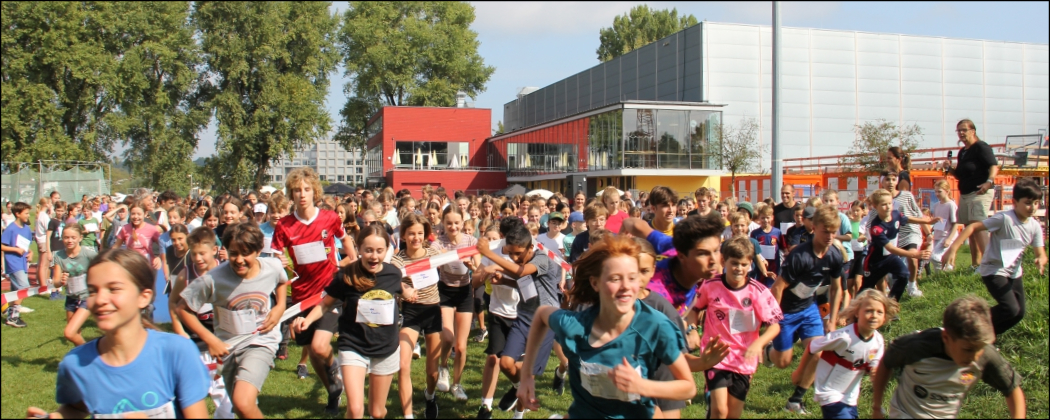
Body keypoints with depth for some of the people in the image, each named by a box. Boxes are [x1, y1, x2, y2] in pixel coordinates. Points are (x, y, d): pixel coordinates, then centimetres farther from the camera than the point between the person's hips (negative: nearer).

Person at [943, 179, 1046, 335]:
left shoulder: (1035, 226, -3)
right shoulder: (1004, 219, -22)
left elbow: (1041, 253, -1)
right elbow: (973, 227, -24)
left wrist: (1041, 260, -27)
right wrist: (953, 249, -34)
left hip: (1014, 273, 7)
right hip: (993, 271, -7)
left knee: (1018, 313, 6)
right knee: (1011, 309, -20)